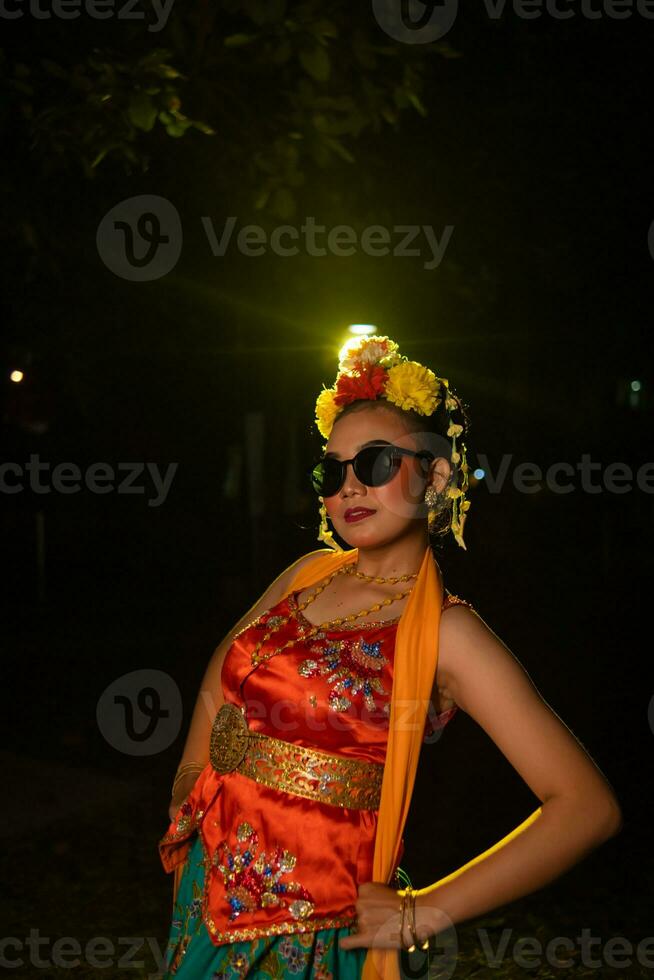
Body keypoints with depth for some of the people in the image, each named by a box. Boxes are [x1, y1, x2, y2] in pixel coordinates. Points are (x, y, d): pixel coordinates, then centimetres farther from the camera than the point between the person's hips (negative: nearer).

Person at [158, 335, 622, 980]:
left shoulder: (444, 632, -15)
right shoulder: (311, 574, 3)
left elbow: (587, 805, -21)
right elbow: (223, 675, 20)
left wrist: (424, 914, -19)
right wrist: (187, 797, 10)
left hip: (308, 926, -5)